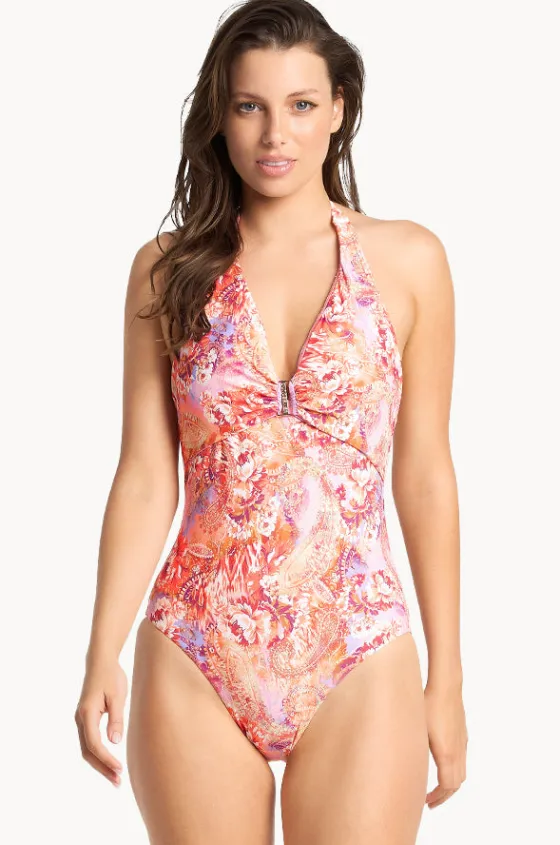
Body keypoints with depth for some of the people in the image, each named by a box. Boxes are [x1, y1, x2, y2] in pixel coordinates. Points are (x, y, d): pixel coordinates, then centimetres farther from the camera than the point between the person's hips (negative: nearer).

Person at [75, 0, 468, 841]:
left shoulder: (407, 260, 0)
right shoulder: (168, 270, 2)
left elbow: (424, 476, 2)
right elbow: (144, 479, 1)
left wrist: (447, 679, 3)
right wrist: (102, 657, -6)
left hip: (359, 670, 0)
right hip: (195, 666, 1)